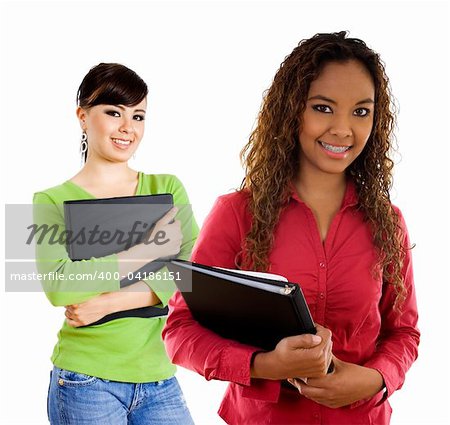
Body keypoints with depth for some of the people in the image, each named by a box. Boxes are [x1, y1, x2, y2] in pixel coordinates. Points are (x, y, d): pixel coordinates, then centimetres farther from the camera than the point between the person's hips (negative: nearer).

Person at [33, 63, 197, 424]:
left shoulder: (167, 189, 7)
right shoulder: (53, 201, 0)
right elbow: (59, 286, -16)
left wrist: (110, 302, -15)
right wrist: (148, 249, -15)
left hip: (159, 378, 3)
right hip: (85, 380, -2)